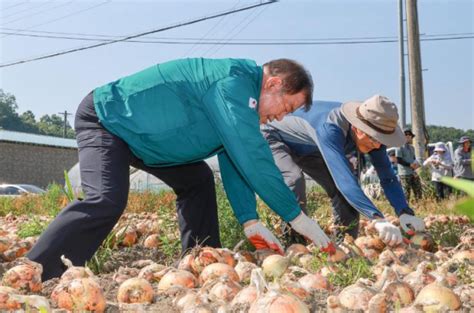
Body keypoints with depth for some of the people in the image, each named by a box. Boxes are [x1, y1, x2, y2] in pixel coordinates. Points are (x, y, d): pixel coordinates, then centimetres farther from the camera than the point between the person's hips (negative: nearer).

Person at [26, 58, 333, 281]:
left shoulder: (242, 94, 6)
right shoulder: (235, 81, -25)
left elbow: (236, 160, 6)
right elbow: (253, 157, -31)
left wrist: (250, 221, -3)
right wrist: (296, 216, -24)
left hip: (134, 128, 10)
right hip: (106, 119, -10)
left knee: (197, 180, 10)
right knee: (107, 201, -29)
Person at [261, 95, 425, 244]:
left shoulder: (372, 133, -20)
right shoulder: (330, 128, -43)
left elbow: (387, 176, -16)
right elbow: (343, 177, -53)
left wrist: (405, 213, -31)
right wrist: (378, 219, -61)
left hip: (307, 150, 7)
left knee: (345, 191, -5)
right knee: (294, 180, -35)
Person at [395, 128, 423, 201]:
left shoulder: (411, 147, 16)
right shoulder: (400, 147, -8)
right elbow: (399, 160, -13)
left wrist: (416, 164, 0)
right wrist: (410, 164, -18)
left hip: (413, 173, 8)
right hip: (404, 173, -8)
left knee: (418, 190, 6)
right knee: (406, 193, -5)